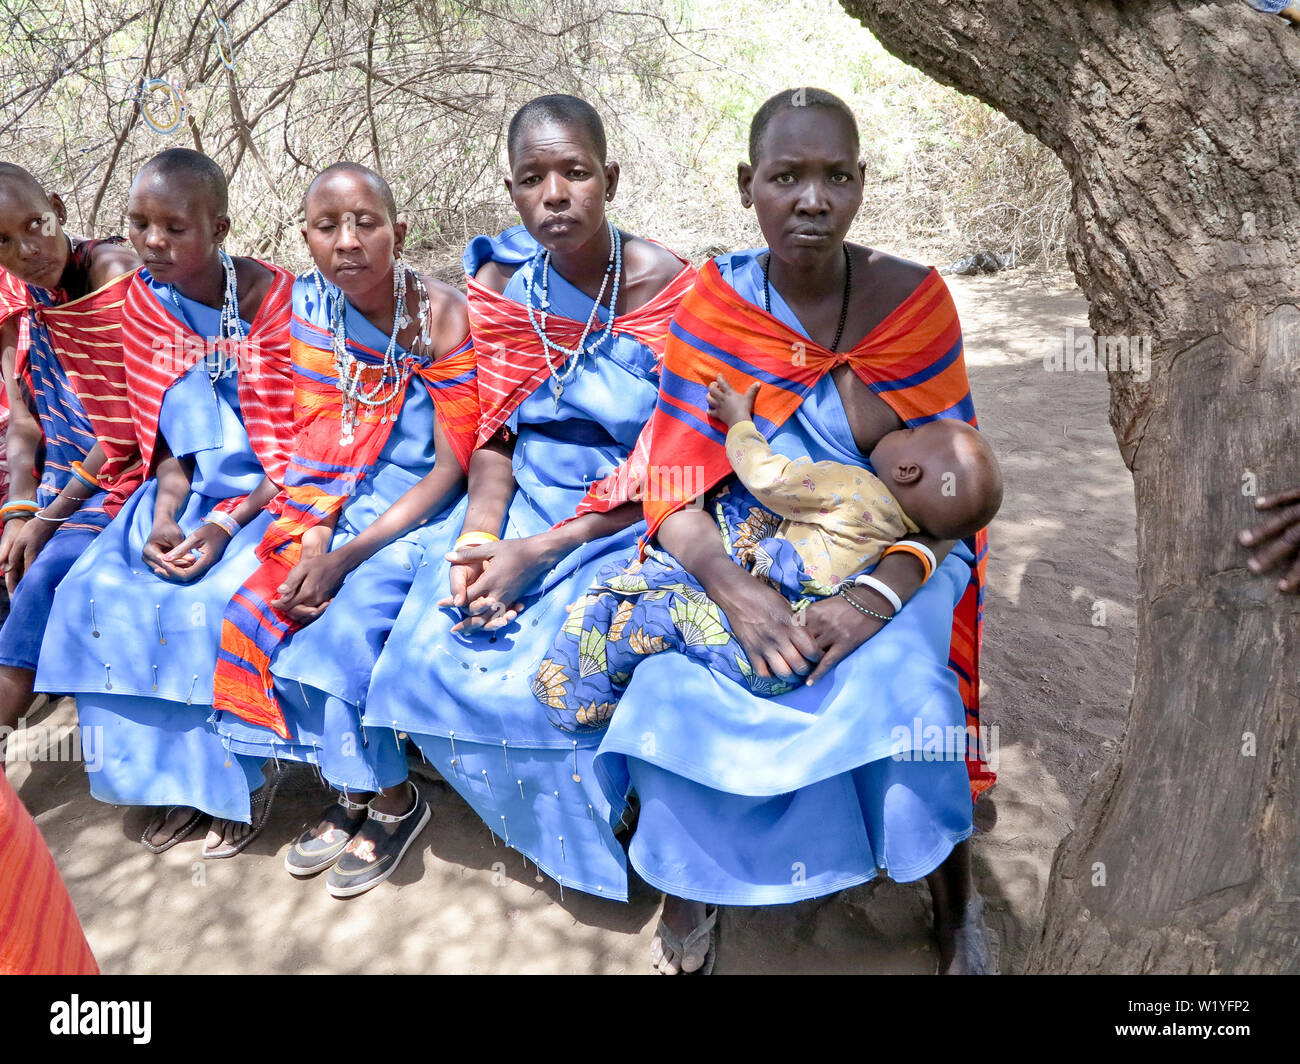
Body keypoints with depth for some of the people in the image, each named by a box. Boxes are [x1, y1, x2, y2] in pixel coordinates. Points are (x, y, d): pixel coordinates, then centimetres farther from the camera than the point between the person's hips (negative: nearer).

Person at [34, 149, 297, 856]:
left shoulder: (274, 297, -14)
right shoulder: (147, 302, 3)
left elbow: (301, 444, -14)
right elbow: (168, 435, 6)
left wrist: (226, 525, -21)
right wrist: (164, 517, -12)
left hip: (269, 491, -5)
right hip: (193, 491, 6)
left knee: (216, 600, -26)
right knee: (100, 590, -11)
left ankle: (240, 777, 0)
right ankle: (177, 773, 5)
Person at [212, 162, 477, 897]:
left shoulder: (441, 313, -15)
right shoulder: (310, 306, 0)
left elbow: (451, 466, -16)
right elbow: (314, 446, 3)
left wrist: (347, 554, -19)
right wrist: (312, 543, -14)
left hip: (424, 509, -5)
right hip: (341, 509, 6)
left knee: (343, 628, -24)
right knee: (252, 612, -12)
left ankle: (392, 800, 5)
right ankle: (357, 790, 8)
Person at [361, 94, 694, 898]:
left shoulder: (668, 288, -13)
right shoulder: (499, 286, 0)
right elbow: (494, 433, 1)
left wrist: (539, 552, -21)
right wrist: (479, 538, -17)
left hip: (628, 522, -4)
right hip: (524, 501, 5)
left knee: (557, 671, -24)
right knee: (434, 651, -11)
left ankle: (602, 832, 10)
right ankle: (551, 828, 16)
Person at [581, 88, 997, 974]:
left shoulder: (913, 299, -4)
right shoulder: (711, 305, -3)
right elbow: (675, 483, -8)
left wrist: (879, 596, -26)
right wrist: (731, 586, -28)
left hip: (887, 557, 0)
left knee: (896, 685, -28)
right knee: (680, 682, -25)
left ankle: (957, 904, 2)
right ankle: (690, 884, 4)